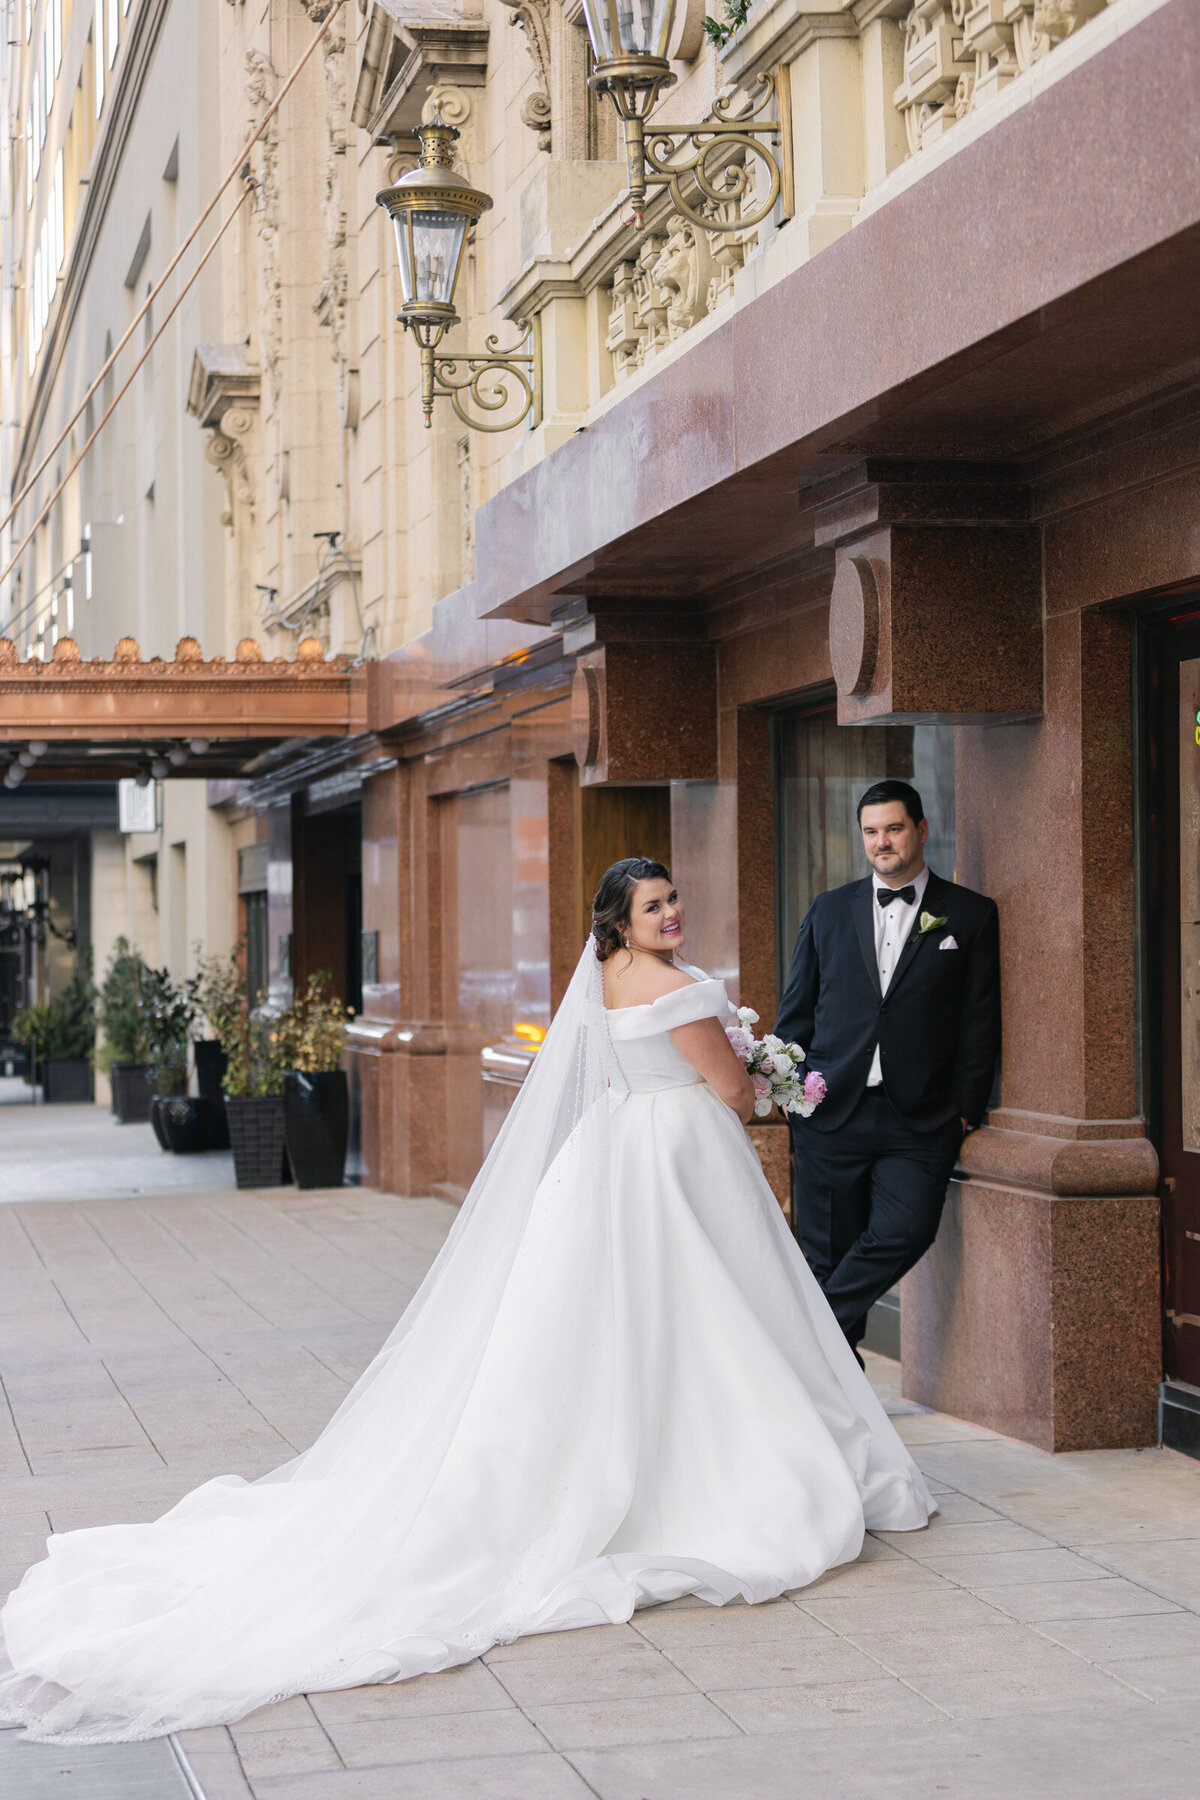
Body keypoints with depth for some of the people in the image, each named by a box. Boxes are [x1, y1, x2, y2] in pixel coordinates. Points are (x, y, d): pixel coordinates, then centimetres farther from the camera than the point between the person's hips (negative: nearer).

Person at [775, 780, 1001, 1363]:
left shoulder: (971, 916, 6)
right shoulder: (829, 911, 12)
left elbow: (979, 1025, 4)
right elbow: (796, 1012, 13)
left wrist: (966, 1112, -2)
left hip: (919, 1119, -1)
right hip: (831, 1112, 2)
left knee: (905, 1231, -19)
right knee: (829, 1251, 3)